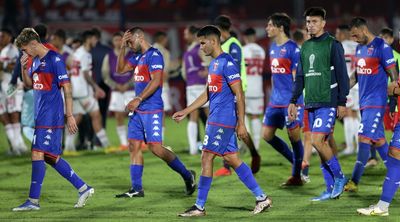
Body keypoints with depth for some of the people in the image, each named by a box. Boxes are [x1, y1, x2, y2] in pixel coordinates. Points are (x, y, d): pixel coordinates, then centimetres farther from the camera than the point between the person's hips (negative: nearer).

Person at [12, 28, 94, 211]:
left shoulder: (54, 60, -12)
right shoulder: (35, 61, 14)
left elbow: (67, 88, -13)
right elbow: (29, 85, 23)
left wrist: (70, 116, -16)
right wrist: (23, 68, 4)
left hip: (51, 117, -9)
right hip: (41, 116, 9)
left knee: (38, 154, -11)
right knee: (51, 157, 10)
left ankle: (33, 201, -8)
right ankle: (83, 188, 18)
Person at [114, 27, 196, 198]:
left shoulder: (154, 55, -12)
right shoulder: (138, 56, 16)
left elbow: (156, 81, -20)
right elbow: (120, 69, 23)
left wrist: (138, 99, -23)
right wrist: (122, 48, 12)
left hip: (151, 110, -9)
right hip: (138, 110, 9)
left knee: (155, 147, -12)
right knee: (134, 145, 4)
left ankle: (187, 175, 2)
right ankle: (136, 188, 6)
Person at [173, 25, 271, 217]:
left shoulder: (227, 63, -14)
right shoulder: (214, 63, 16)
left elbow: (239, 95, -16)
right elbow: (207, 94, 24)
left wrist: (241, 124, -18)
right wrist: (185, 112, 23)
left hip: (221, 120, -10)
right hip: (216, 119, 10)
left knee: (206, 158, -6)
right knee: (231, 159, 9)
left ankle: (199, 207, -1)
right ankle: (261, 198, 11)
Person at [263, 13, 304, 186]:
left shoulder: (292, 48, -12)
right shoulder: (273, 47, 12)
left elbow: (296, 77, -13)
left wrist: (294, 101, -17)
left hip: (291, 101, -9)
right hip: (276, 100, 9)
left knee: (294, 136, -1)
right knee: (267, 134, 7)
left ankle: (296, 176, 9)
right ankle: (296, 162, 22)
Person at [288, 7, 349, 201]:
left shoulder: (333, 45, -6)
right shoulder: (305, 47, 14)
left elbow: (342, 74, -8)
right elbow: (300, 77, 20)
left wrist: (342, 102, -11)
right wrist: (293, 101, 15)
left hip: (328, 103, -7)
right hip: (311, 103, 7)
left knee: (317, 141, -17)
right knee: (321, 143, 5)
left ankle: (339, 177, 1)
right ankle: (331, 189, 10)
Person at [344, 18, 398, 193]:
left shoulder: (381, 47, -12)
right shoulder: (359, 48, 12)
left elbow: (393, 75, -11)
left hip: (376, 101, -8)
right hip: (364, 100, 8)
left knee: (364, 138, -12)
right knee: (378, 140, 11)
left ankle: (354, 181, -12)